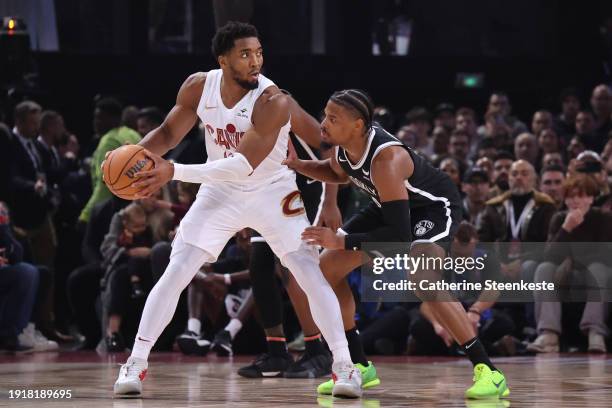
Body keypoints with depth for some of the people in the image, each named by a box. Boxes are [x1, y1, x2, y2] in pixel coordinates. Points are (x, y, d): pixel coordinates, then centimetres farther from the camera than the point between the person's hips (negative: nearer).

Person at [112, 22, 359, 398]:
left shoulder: (272, 102, -29)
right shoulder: (199, 87, -14)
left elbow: (243, 166, -36)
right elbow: (169, 133, 0)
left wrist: (175, 172, -41)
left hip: (272, 193, -3)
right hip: (220, 192, 3)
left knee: (311, 273, -11)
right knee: (175, 274, -5)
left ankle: (344, 367, -2)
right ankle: (136, 363, 2)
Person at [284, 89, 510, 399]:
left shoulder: (385, 160, -39)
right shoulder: (344, 145, -15)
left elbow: (400, 234, -39)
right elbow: (338, 173, 12)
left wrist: (343, 241, -38)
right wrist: (297, 165, -5)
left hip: (435, 205, -9)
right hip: (392, 206, 9)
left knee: (421, 279, -34)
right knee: (328, 267, 3)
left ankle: (487, 371, -27)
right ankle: (359, 366, 13)